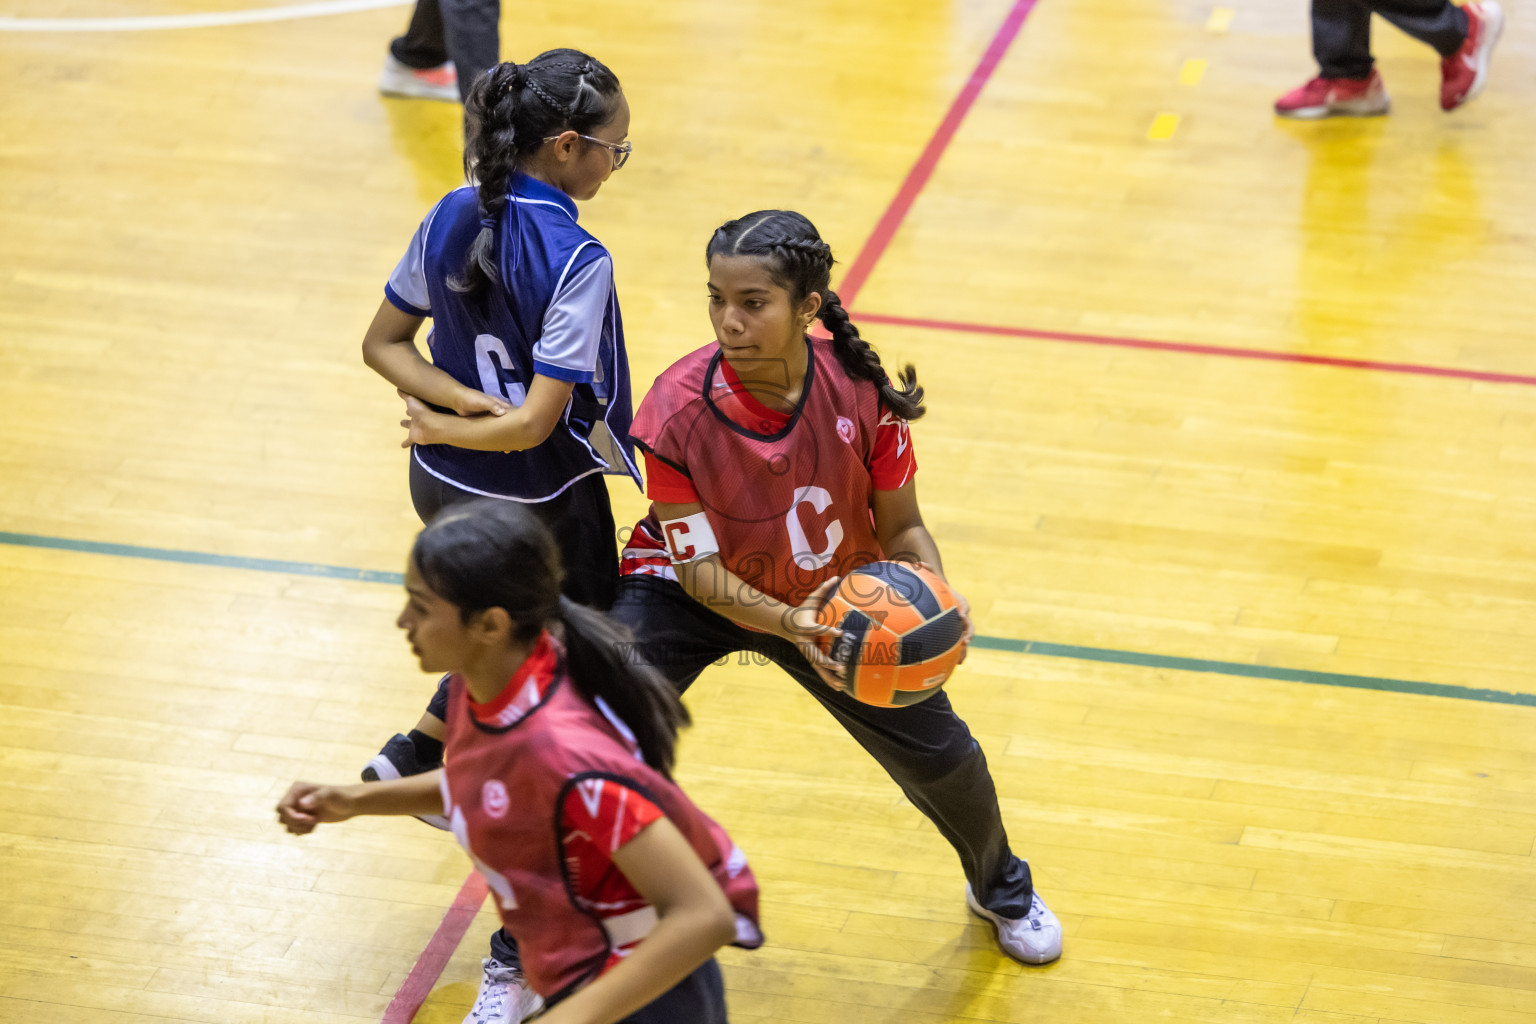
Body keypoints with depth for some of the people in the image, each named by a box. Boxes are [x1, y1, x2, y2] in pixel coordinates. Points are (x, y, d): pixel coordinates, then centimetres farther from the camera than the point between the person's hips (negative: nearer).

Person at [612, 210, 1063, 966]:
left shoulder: (861, 393, -25)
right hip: (689, 593, -2)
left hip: (834, 597, 2)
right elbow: (698, 566, -24)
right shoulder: (679, 408, -30)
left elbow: (901, 527, -11)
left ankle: (1000, 886, 43)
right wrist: (786, 624, -41)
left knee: (940, 755, 7)